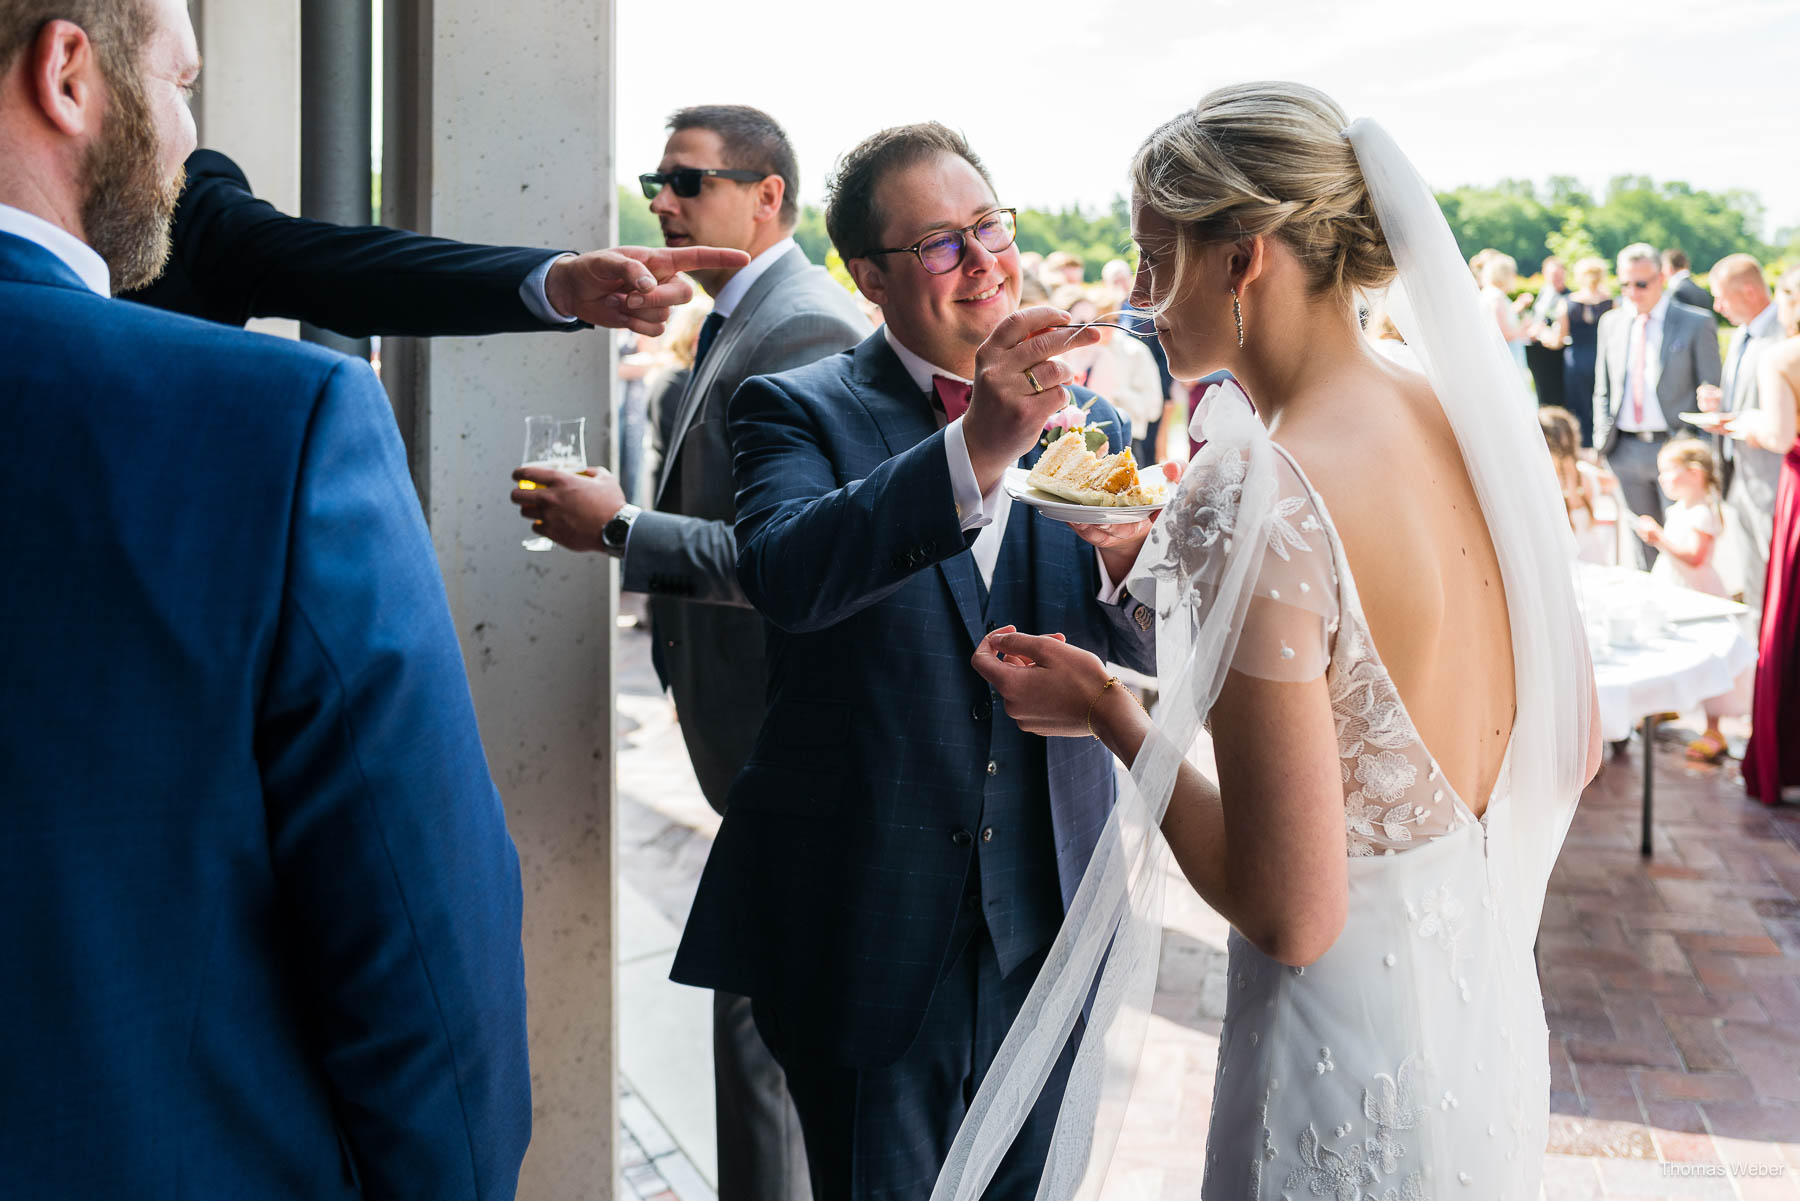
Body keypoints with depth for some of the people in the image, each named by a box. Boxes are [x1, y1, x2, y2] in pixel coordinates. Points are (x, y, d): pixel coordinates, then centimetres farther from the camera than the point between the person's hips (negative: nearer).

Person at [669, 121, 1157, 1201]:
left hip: (1046, 920, 4)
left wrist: (1126, 568, -17)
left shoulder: (1084, 420, 6)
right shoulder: (797, 411, -5)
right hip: (870, 924, -3)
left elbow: (1134, 669, 5)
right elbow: (784, 574, -27)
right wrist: (978, 447, -38)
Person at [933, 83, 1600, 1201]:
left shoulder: (1257, 499, -27)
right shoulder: (1474, 415, -4)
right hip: (1498, 1017, 7)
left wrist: (1108, 712, -14)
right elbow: (1573, 752, 6)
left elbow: (1292, 916, -24)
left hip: (1347, 1059, -7)